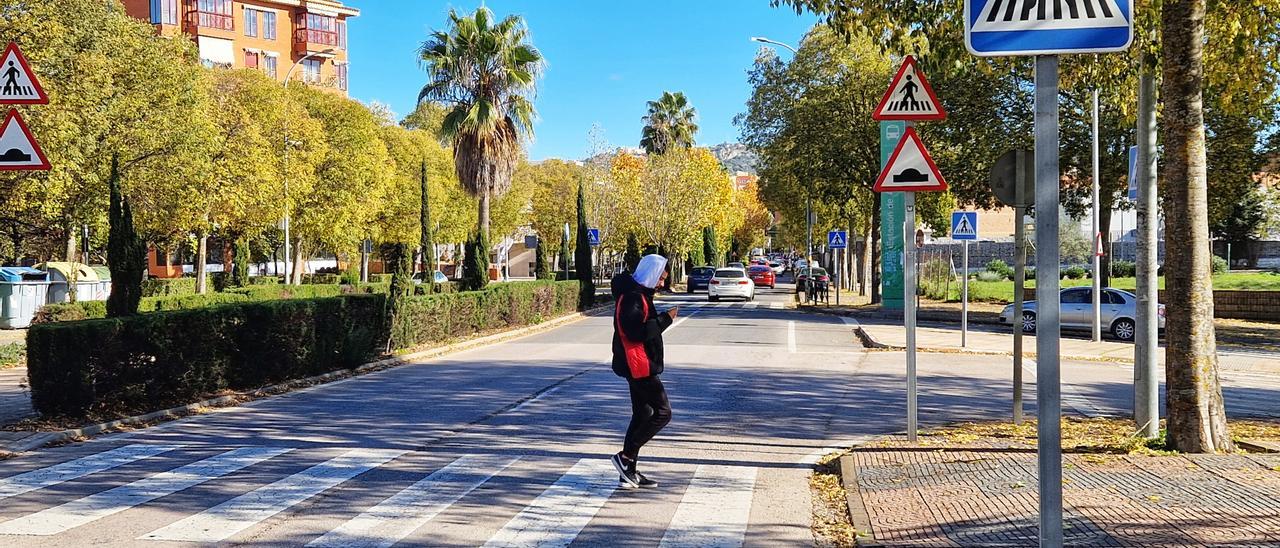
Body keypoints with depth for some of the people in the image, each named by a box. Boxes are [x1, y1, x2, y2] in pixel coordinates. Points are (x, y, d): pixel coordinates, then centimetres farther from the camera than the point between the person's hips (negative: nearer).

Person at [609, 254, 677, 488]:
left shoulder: (638, 294, 15)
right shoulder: (633, 297, -18)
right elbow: (637, 332, -26)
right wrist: (665, 319, -19)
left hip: (639, 366, 11)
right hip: (639, 366, -11)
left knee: (642, 415, 13)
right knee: (662, 412, -7)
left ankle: (629, 471, 17)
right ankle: (625, 456, -5)